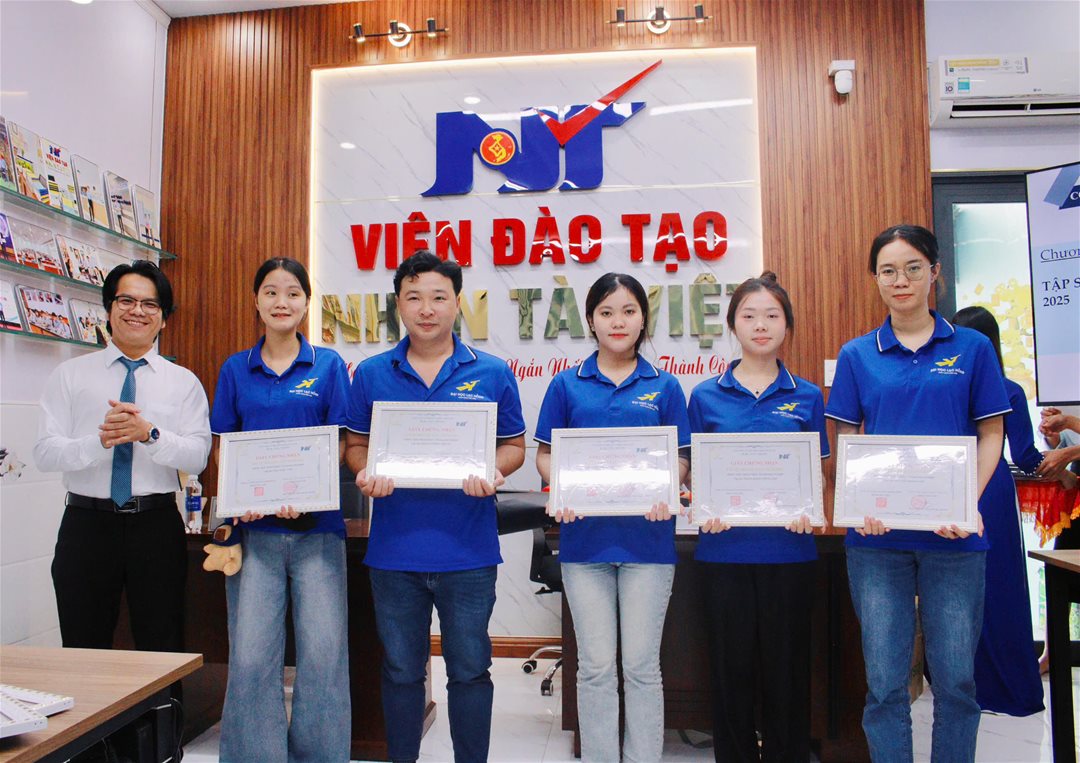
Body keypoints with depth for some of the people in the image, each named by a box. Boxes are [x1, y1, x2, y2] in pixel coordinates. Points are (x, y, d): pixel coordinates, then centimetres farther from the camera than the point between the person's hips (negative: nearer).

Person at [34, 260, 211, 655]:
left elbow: (197, 456, -6)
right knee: (84, 650, 12)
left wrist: (149, 433, -23)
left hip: (157, 526, 0)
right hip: (87, 523, 0)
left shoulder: (183, 381, 4)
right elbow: (45, 452, -5)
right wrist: (100, 442, -22)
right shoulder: (70, 374, 5)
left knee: (163, 651, 10)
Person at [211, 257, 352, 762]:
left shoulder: (328, 365, 5)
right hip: (255, 525, 1)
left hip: (316, 525, -1)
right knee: (251, 655, 1)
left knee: (323, 653, 0)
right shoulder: (235, 369, 11)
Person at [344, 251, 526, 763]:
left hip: (468, 551, -1)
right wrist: (366, 474, -11)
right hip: (394, 548, 2)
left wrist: (493, 472, -15)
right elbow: (356, 444, 10)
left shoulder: (492, 374, 0)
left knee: (470, 671, 12)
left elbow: (514, 445, 6)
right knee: (401, 671, 16)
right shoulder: (371, 374, 4)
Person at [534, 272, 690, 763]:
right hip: (585, 536, 0)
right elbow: (545, 454, 7)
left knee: (642, 665, 8)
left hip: (647, 536, 0)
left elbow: (680, 459, 6)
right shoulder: (567, 385, 5)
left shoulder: (664, 387, 5)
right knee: (595, 666, 8)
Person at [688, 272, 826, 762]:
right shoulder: (706, 396, 3)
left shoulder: (806, 397, 5)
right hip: (724, 548, 0)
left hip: (788, 549, 1)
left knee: (786, 669, 10)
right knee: (732, 668, 10)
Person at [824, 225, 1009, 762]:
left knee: (955, 678, 9)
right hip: (878, 536, 0)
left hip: (953, 535, 0)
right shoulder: (857, 355, 5)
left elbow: (990, 435, 4)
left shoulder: (972, 347, 4)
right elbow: (845, 442, 5)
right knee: (884, 682, 7)